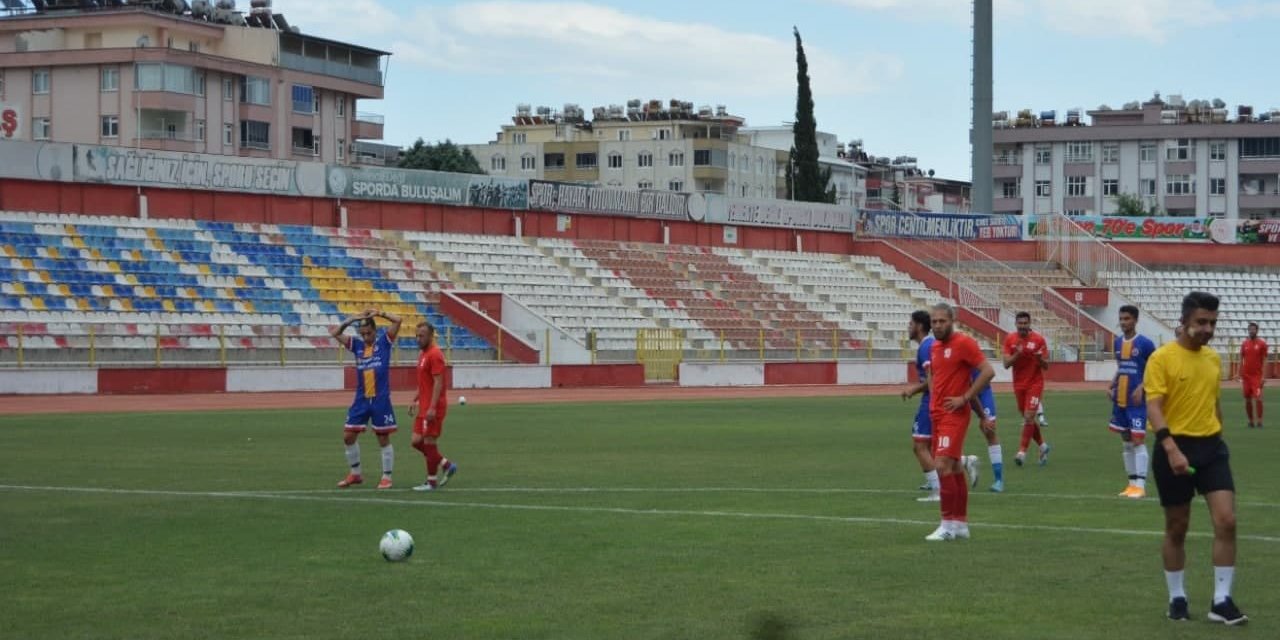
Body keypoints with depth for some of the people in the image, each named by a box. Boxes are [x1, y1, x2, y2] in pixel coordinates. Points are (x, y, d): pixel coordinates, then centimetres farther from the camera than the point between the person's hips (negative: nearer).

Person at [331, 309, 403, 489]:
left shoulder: (384, 341, -1)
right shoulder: (357, 345, 8)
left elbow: (398, 321, -11)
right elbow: (334, 333, 7)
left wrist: (378, 314, -6)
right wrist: (350, 320, -1)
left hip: (380, 400, -4)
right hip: (361, 400, 4)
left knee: (383, 438, 2)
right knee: (348, 436, 4)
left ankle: (386, 477, 11)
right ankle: (355, 473, 19)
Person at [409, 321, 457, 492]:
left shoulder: (434, 355, -15)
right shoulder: (423, 354, 15)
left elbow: (438, 383, -20)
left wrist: (432, 408, -24)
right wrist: (415, 401, 21)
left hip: (433, 408, -10)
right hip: (424, 407, 10)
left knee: (429, 443, -3)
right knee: (417, 442, 10)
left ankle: (431, 482, 5)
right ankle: (447, 465, 19)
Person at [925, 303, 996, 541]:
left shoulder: (964, 343, -11)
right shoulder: (934, 347, 14)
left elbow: (988, 372, -17)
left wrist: (964, 398, -17)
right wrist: (934, 399, 13)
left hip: (954, 414, -8)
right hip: (938, 414, 8)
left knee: (943, 465, -15)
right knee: (954, 468, 11)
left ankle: (948, 525, -12)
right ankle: (961, 524, 17)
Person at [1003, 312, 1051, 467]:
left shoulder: (1038, 340, -6)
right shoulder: (1010, 340, 0)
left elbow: (1046, 366, -2)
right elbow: (1006, 364, -5)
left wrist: (1040, 359, -24)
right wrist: (1017, 354, -21)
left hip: (1035, 383, -3)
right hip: (1019, 384, 3)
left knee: (1029, 417, -13)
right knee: (1028, 418, 10)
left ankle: (1022, 451, -13)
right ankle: (1043, 445, 29)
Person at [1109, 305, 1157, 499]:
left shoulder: (1145, 343, -9)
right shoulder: (1117, 342, 10)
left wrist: (1141, 388, -18)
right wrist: (1111, 386, 7)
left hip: (1136, 400, -7)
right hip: (1120, 399, 7)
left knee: (1138, 441, -9)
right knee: (1127, 441, 10)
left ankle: (1140, 485, -9)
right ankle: (1132, 483, 17)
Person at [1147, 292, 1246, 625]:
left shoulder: (1213, 358, 10)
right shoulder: (1162, 358, -9)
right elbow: (1153, 408, -17)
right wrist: (1171, 449, -28)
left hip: (1211, 447, 4)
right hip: (1175, 449, -4)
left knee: (1226, 521, -8)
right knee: (1176, 528, 6)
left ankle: (1222, 601, -2)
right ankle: (1177, 598, 21)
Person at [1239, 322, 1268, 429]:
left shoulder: (1262, 344, -2)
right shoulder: (1244, 344, 8)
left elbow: (1264, 361, -3)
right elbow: (1241, 360, 11)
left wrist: (1264, 376, -10)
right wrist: (1240, 376, 6)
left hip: (1257, 376, -4)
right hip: (1246, 375, 4)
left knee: (1258, 398, -12)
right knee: (1247, 399, 5)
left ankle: (1259, 421, -7)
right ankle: (1251, 421, 14)